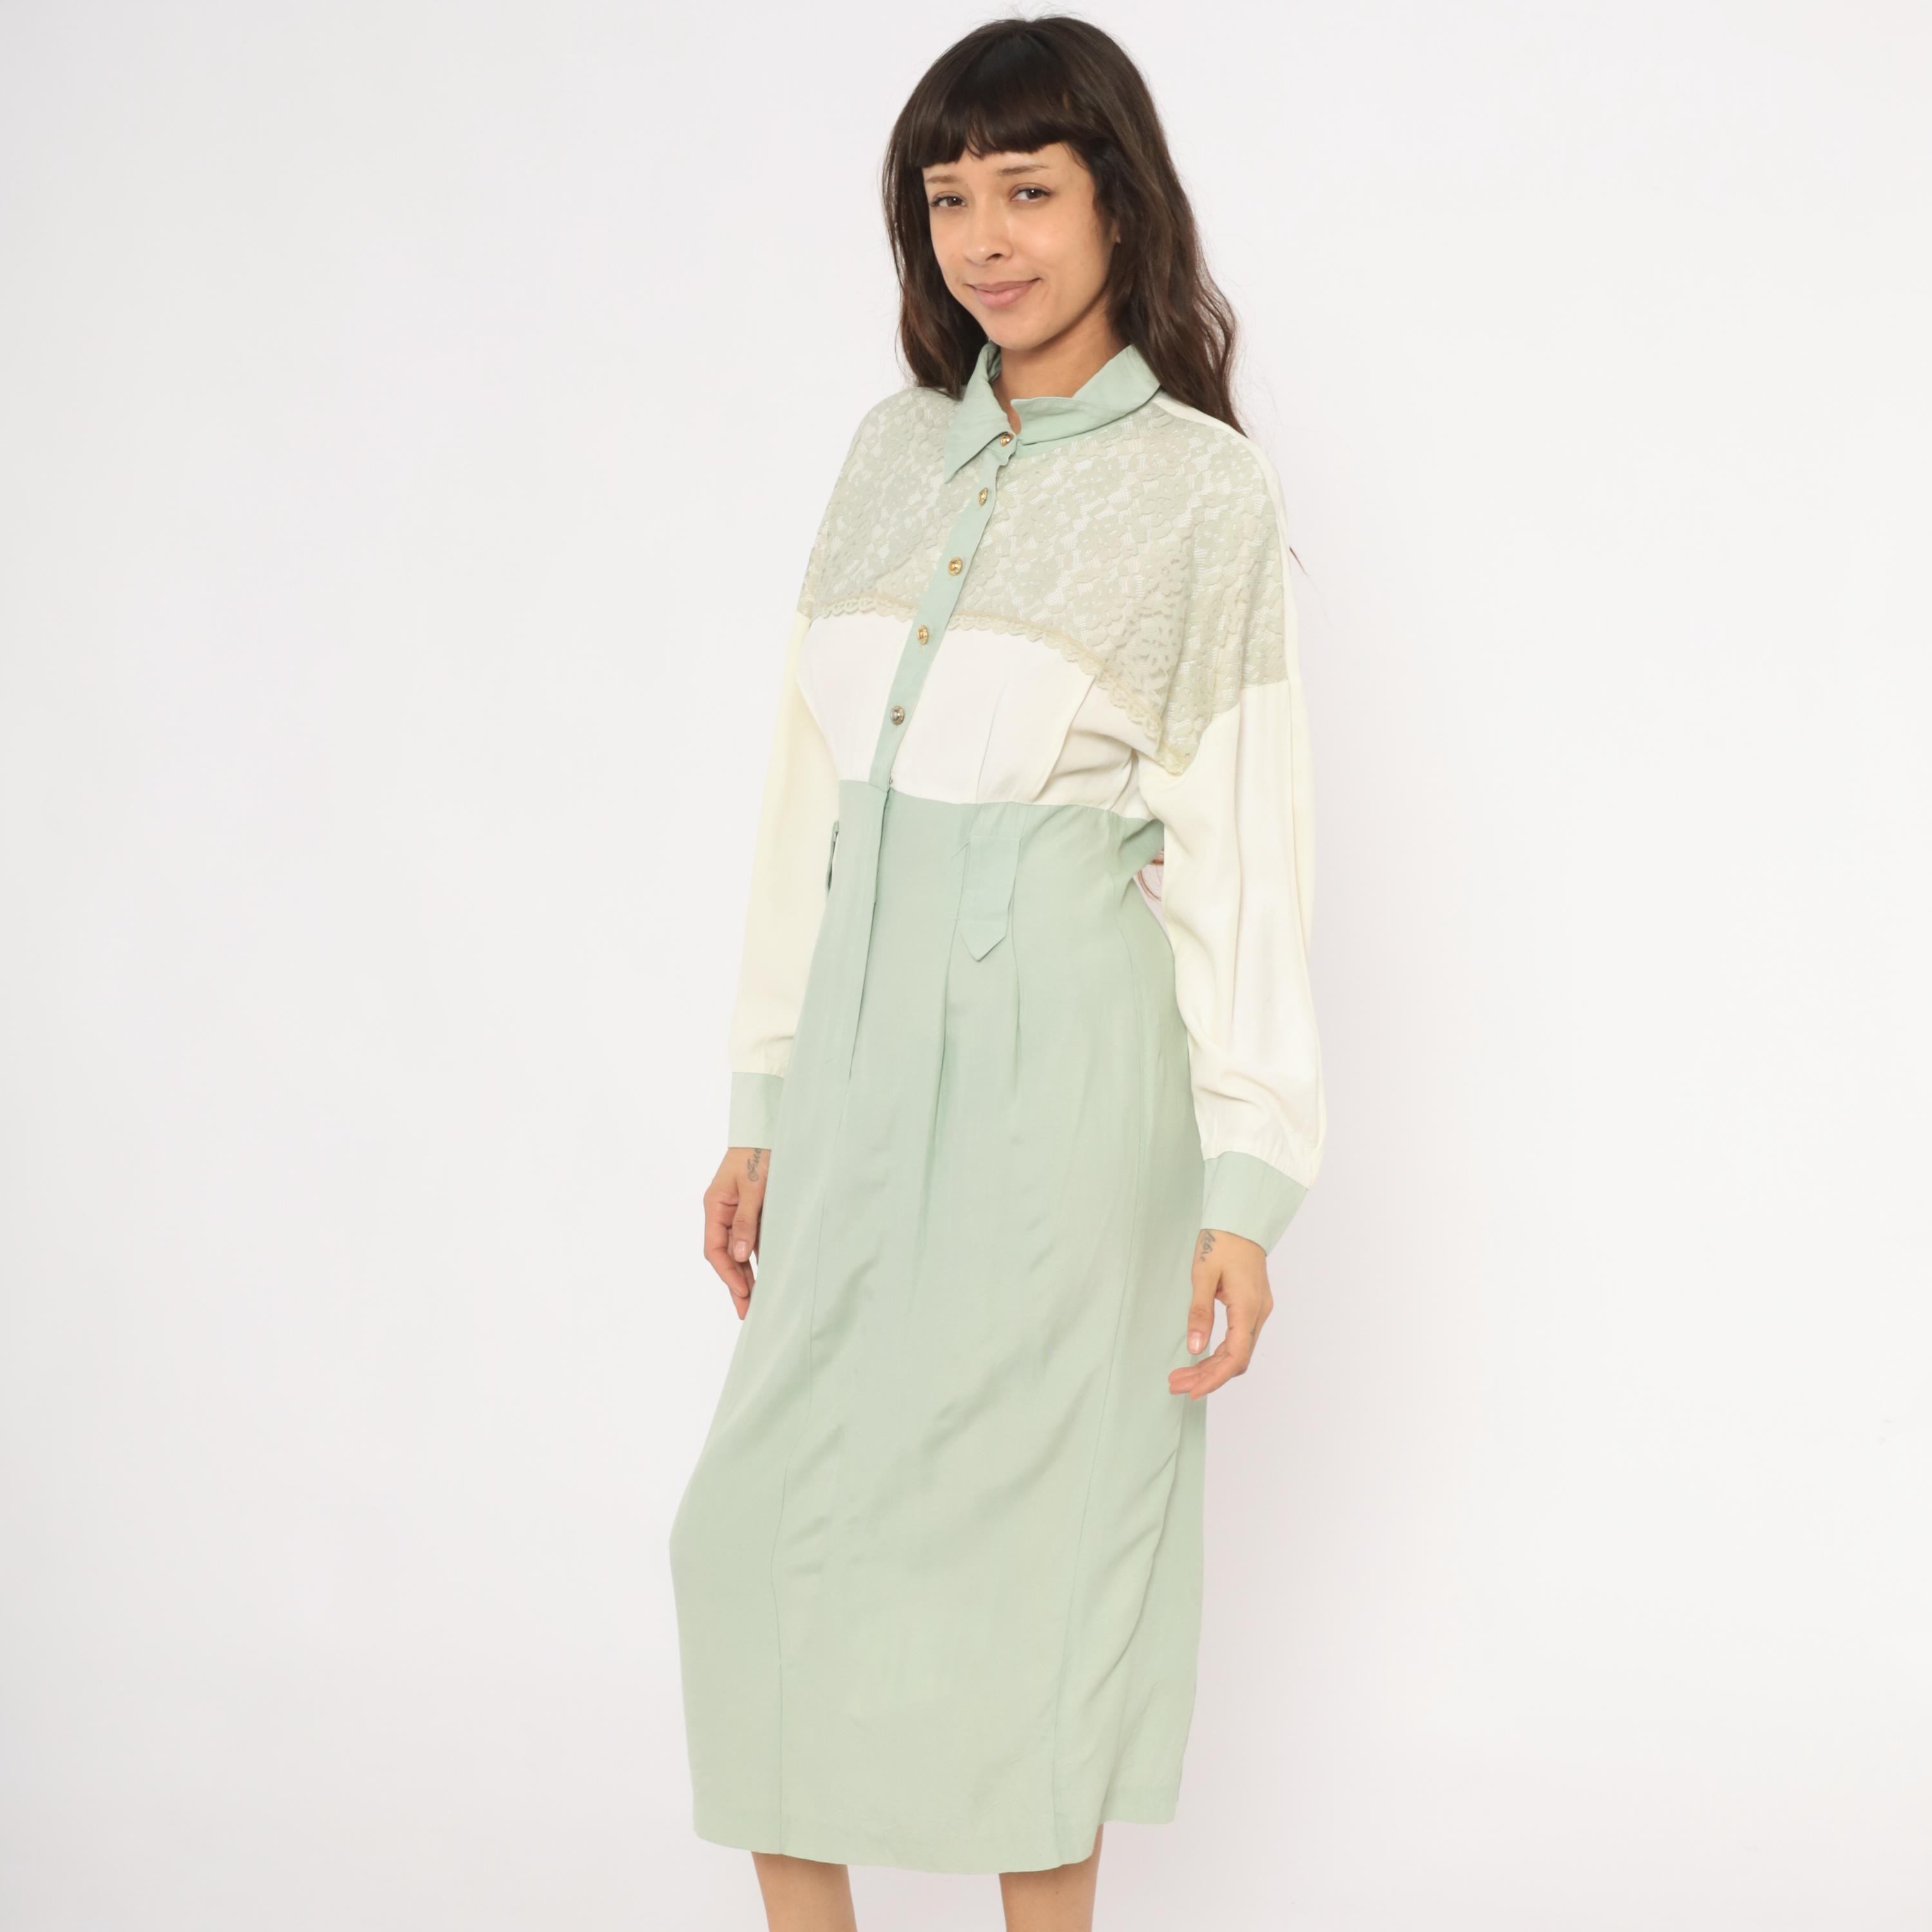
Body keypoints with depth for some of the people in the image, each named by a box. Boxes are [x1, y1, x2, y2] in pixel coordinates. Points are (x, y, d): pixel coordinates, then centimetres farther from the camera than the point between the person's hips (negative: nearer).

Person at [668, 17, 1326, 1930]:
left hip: (1062, 1049, -5)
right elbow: (812, 791, 12)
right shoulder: (895, 449, 10)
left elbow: (1247, 849, -6)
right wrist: (764, 1106, 10)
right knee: (768, 1520, 5)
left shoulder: (1206, 492, -5)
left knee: (1038, 1522, 3)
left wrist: (1247, 1186, -10)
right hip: (867, 1043, 5)